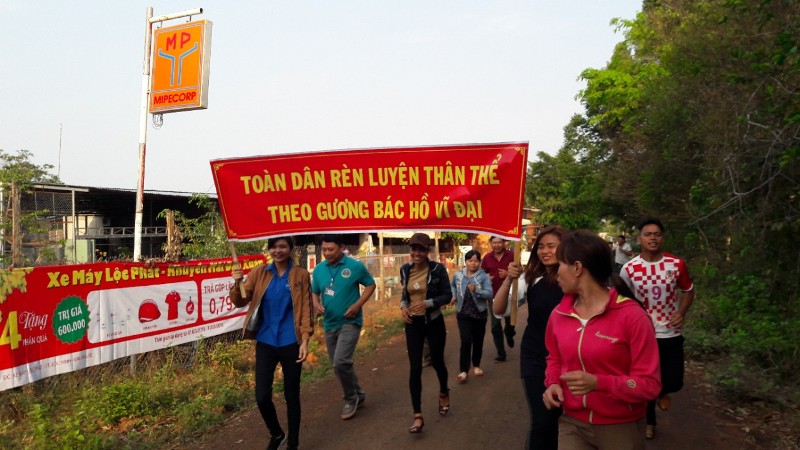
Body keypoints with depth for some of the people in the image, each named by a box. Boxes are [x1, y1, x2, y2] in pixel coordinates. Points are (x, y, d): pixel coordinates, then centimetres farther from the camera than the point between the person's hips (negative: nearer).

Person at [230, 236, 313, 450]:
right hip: (265, 342, 2)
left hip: (290, 343, -1)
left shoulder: (301, 274, -4)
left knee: (291, 396, 10)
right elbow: (241, 301, -2)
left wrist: (305, 340, -11)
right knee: (262, 396, 0)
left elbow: (306, 309, -4)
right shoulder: (259, 272, 1)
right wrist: (237, 283, -22)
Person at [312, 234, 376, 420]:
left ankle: (351, 398, 7)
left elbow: (370, 285, -2)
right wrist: (317, 305, -10)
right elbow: (314, 292, 12)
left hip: (350, 322, -6)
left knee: (341, 362, -19)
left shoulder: (355, 266, -11)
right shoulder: (319, 269, 1)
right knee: (338, 365, 14)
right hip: (329, 324, 6)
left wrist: (357, 305, -14)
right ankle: (357, 394, 37)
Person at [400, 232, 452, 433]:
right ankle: (418, 416, 5)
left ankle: (444, 393, 47)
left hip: (434, 323, -2)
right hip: (413, 324, 3)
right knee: (415, 368, -2)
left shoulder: (437, 269, -12)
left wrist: (427, 303, -22)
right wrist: (403, 306, -7)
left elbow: (447, 295, -8)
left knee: (437, 361, 15)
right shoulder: (405, 270, 0)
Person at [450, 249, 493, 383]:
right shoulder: (458, 275, 1)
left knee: (478, 341, 12)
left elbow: (489, 294, -18)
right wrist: (454, 296, 7)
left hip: (479, 313, 0)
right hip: (463, 313, 0)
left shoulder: (484, 276, -9)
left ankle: (476, 366, 32)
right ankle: (463, 371, -4)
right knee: (466, 341, -10)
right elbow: (452, 285, 23)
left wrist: (476, 290, -31)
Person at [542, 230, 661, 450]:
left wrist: (598, 383, -28)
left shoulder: (632, 316, -17)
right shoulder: (558, 314, -1)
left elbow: (650, 384, -16)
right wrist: (553, 383, -4)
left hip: (621, 428, -3)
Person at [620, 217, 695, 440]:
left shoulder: (677, 264, -7)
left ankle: (663, 392, 38)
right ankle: (649, 422, 34)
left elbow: (688, 291, 6)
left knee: (674, 382, 1)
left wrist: (682, 312, -11)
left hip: (671, 333, 1)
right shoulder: (629, 269, -10)